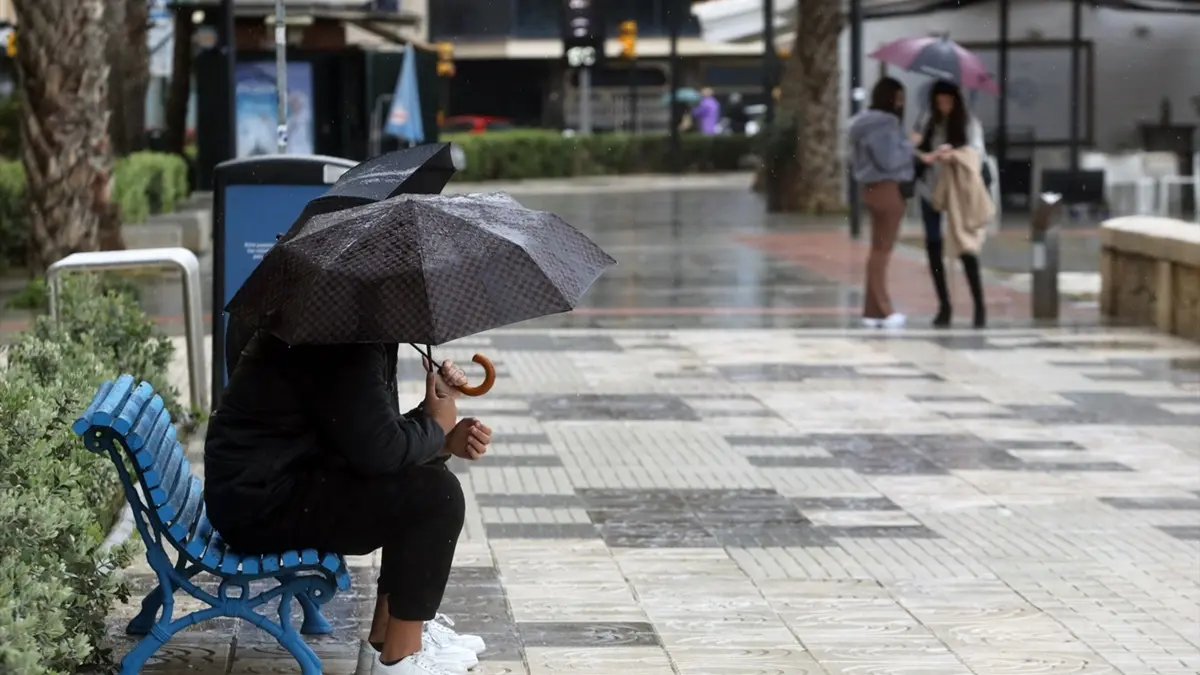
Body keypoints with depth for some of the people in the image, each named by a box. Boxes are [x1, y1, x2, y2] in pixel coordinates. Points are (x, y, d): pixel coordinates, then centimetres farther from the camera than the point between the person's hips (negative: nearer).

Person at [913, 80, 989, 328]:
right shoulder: (930, 121, 5)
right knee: (933, 247, 7)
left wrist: (954, 153, -36)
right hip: (931, 191, 4)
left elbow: (977, 150, -18)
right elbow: (921, 150, 10)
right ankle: (944, 305, 17)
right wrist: (915, 143, -13)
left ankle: (980, 306, 1)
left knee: (965, 248, -6)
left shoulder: (968, 123, -7)